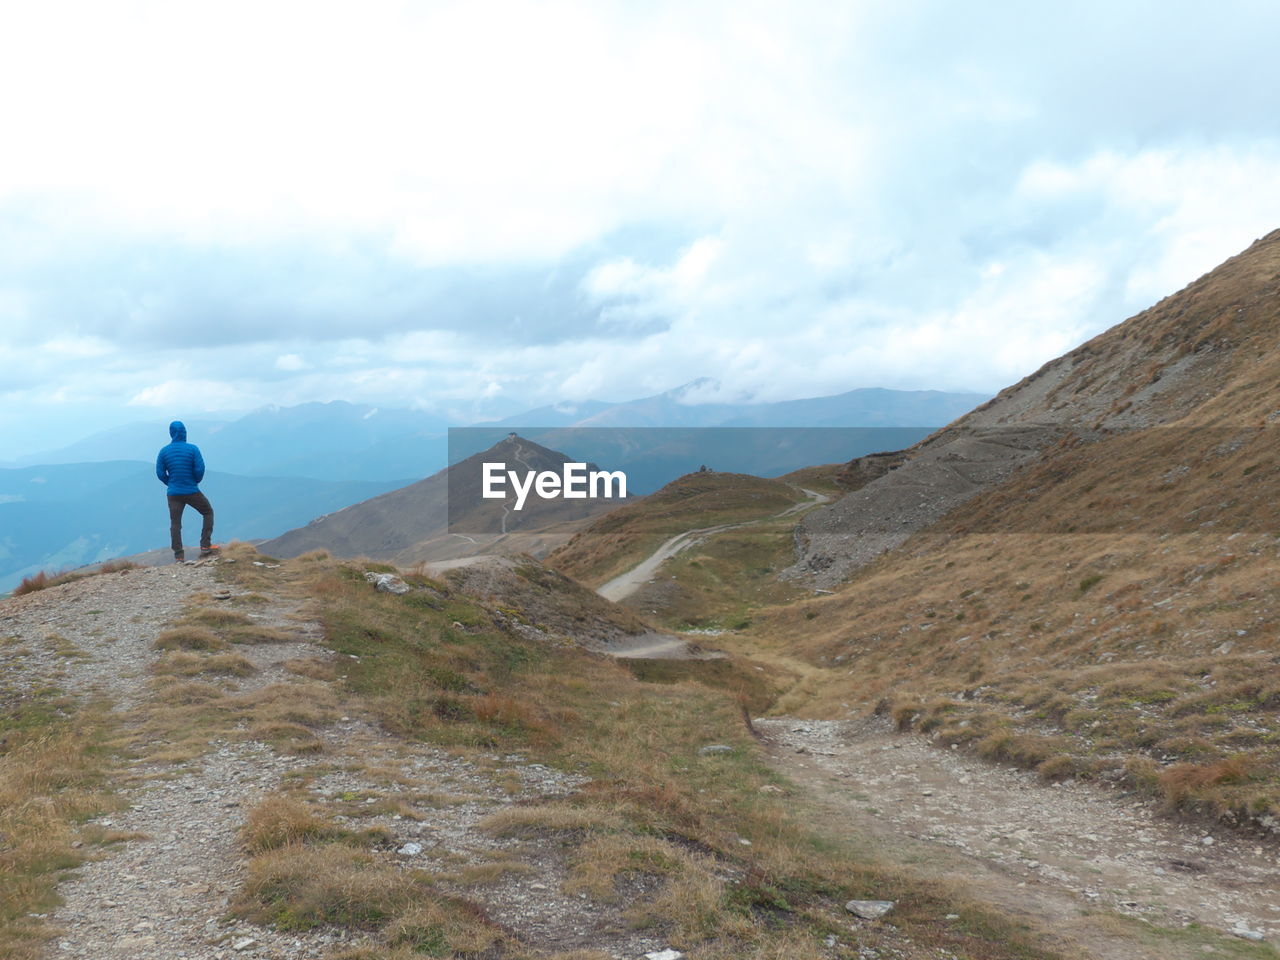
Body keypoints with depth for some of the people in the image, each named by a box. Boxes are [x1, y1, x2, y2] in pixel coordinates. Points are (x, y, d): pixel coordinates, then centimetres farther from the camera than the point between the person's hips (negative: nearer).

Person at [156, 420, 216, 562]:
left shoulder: (164, 451, -1)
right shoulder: (193, 449, -9)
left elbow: (160, 473, 0)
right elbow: (200, 469, -13)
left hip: (173, 493, 2)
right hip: (192, 491, -2)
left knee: (175, 524, 7)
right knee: (208, 512, 17)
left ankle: (179, 557, 3)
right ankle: (205, 546, 9)